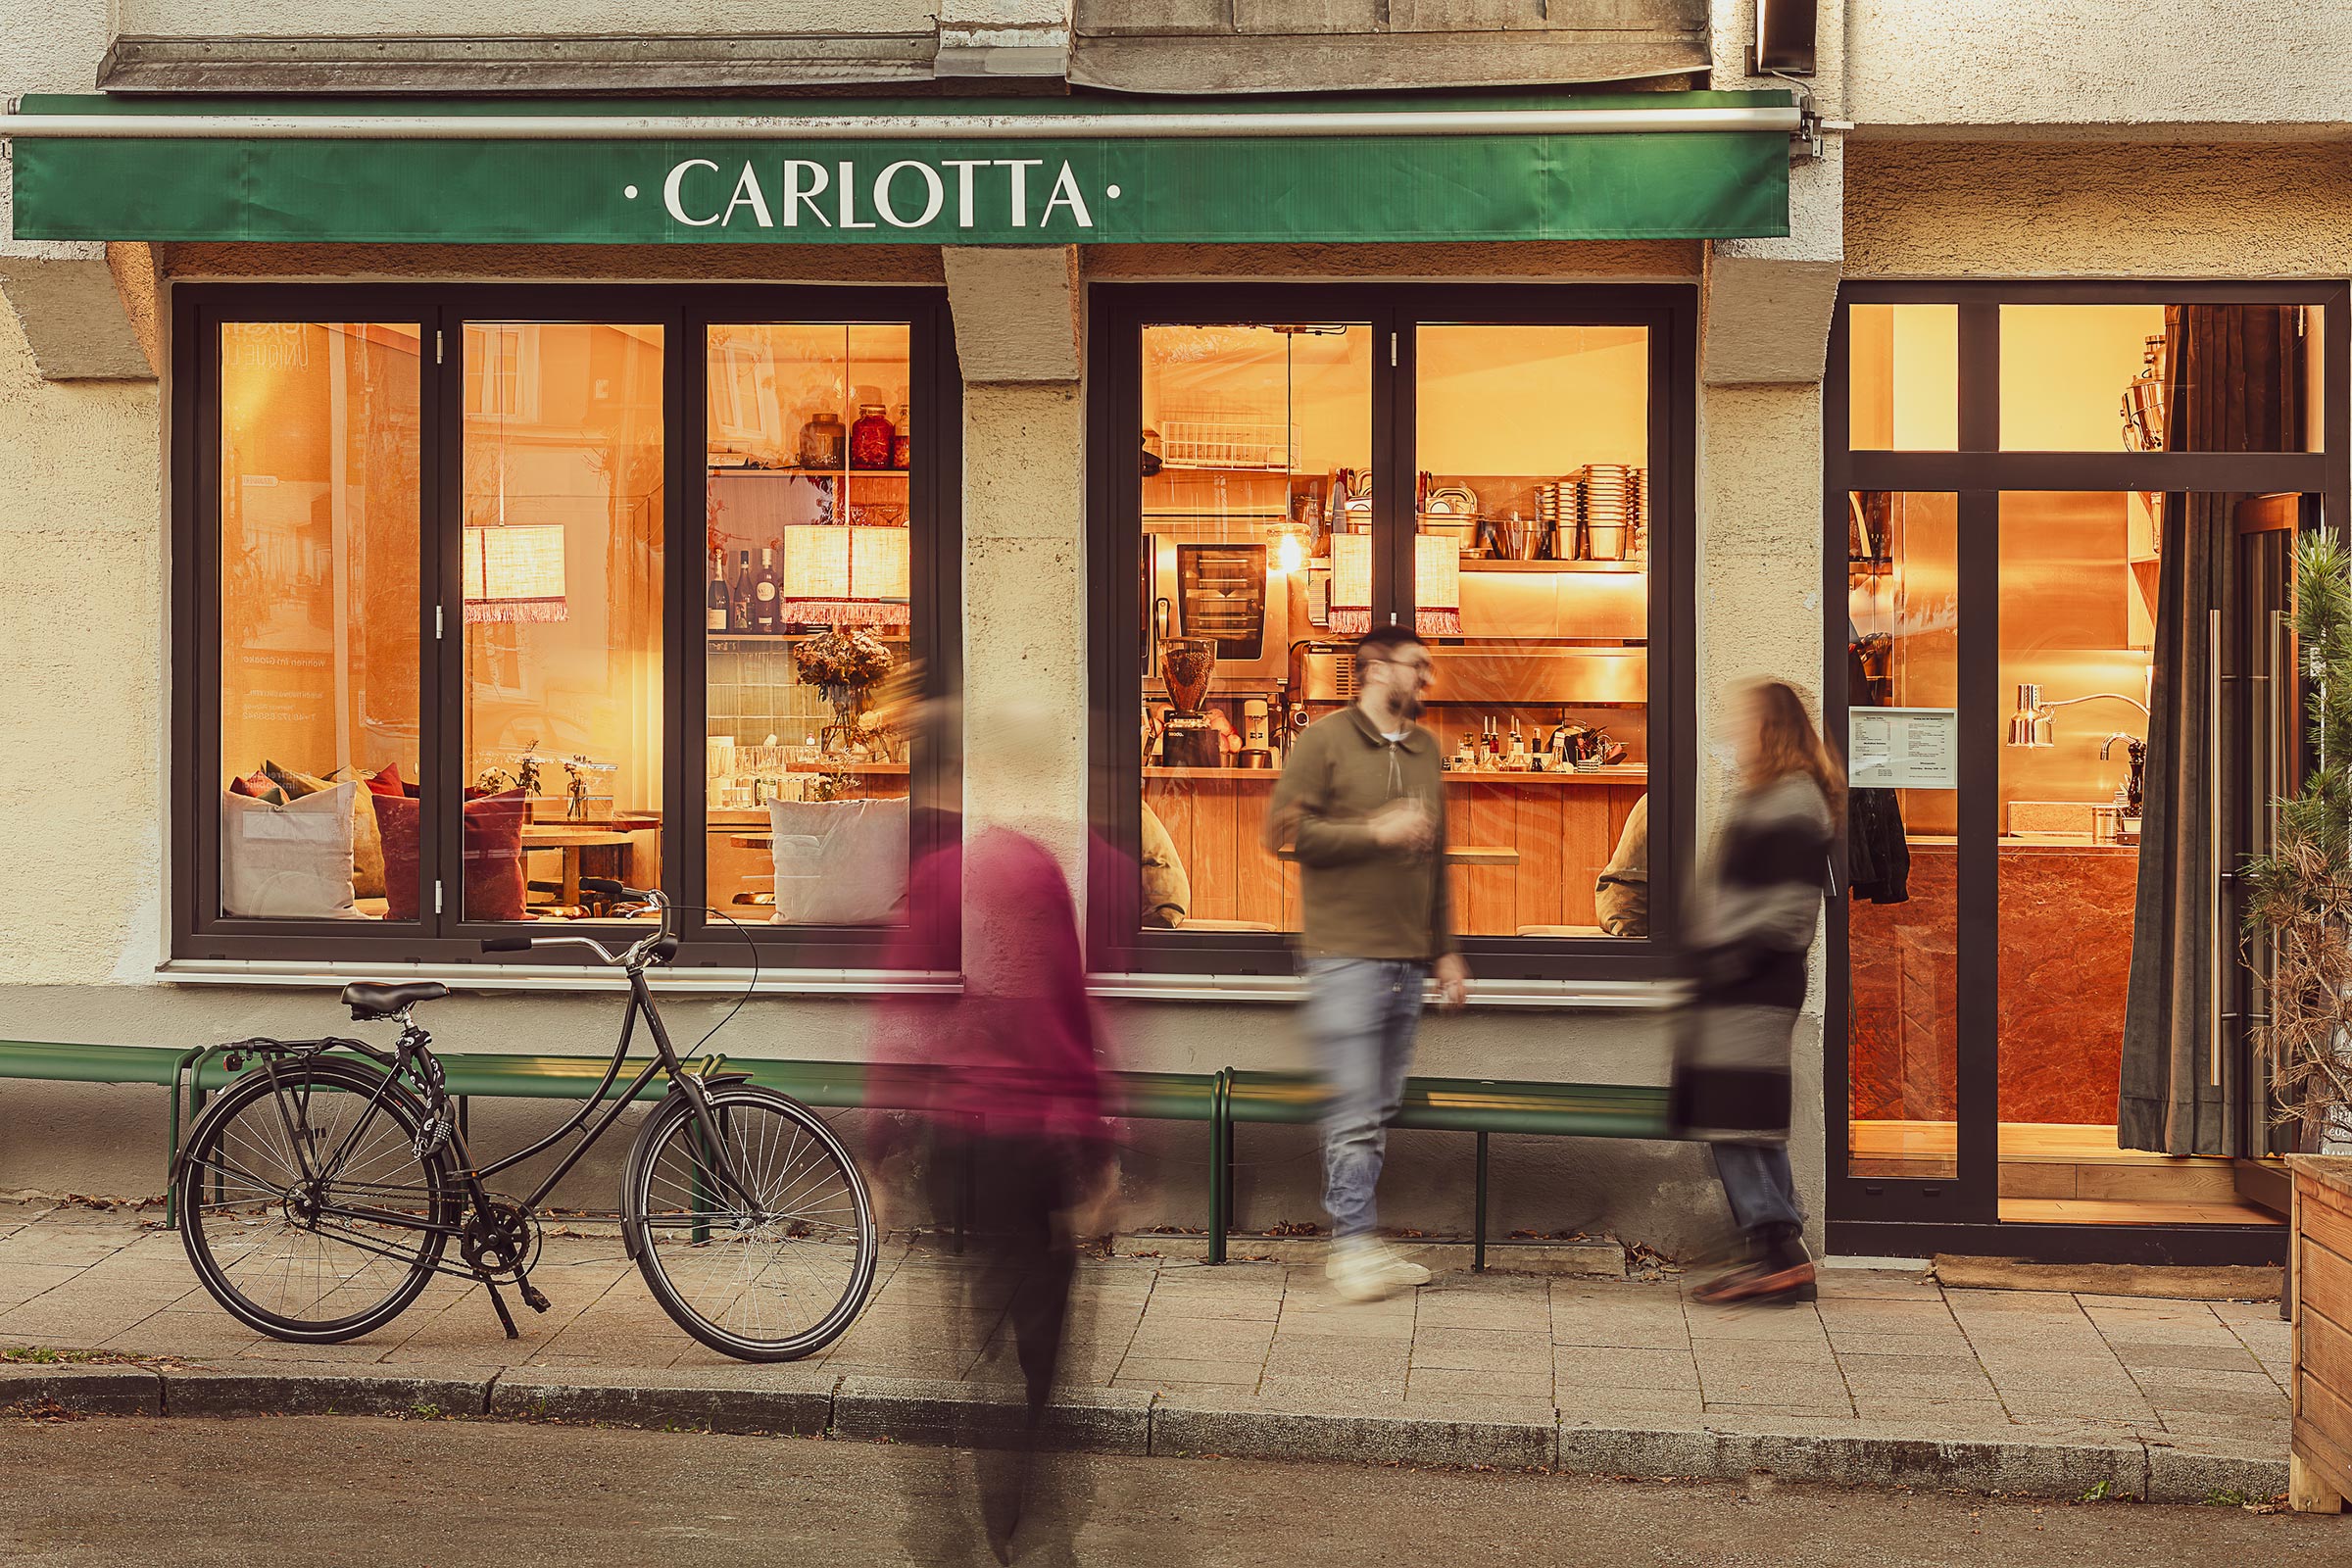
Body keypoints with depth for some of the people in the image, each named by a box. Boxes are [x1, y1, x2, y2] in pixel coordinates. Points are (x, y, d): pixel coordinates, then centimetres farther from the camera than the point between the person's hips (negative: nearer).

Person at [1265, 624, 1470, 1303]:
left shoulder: (1426, 750, 19)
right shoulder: (1324, 739, -1)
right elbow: (1284, 829, -8)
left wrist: (1445, 949, 21)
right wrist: (1376, 832, -12)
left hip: (1408, 960, 6)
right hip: (1345, 954, -6)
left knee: (1381, 1110, 6)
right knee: (1353, 1110, -9)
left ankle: (1359, 1245, 11)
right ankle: (1352, 1246, -5)